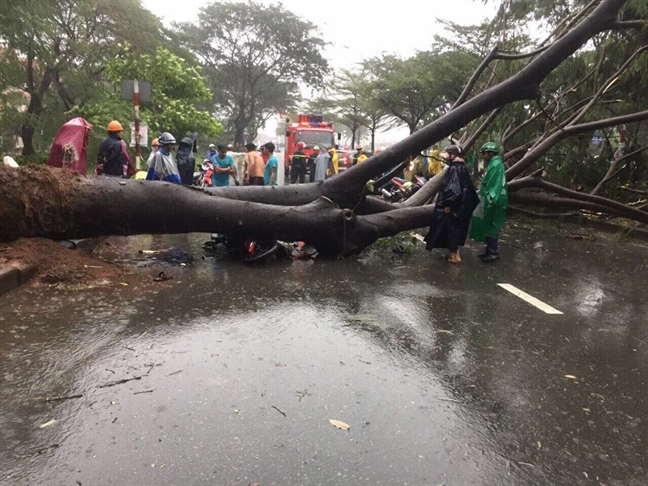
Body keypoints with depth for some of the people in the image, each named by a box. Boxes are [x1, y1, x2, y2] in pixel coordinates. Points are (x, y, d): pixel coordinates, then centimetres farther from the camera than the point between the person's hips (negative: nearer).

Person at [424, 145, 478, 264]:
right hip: (461, 205, 9)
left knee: (452, 229, 1)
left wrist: (448, 204, -21)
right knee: (455, 229, 17)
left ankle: (454, 255, 9)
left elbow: (453, 189, -26)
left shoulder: (454, 169, -19)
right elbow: (468, 187, 14)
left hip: (453, 206, -9)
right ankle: (454, 252, 26)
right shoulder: (462, 167, 9)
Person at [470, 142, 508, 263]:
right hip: (489, 201, 10)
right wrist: (480, 193, 26)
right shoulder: (492, 164, 16)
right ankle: (491, 251, 22)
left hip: (493, 203, -10)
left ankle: (494, 253, 4)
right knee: (488, 227, 14)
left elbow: (496, 184, -24)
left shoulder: (496, 164, -15)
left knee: (491, 228, -3)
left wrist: (492, 199, -31)